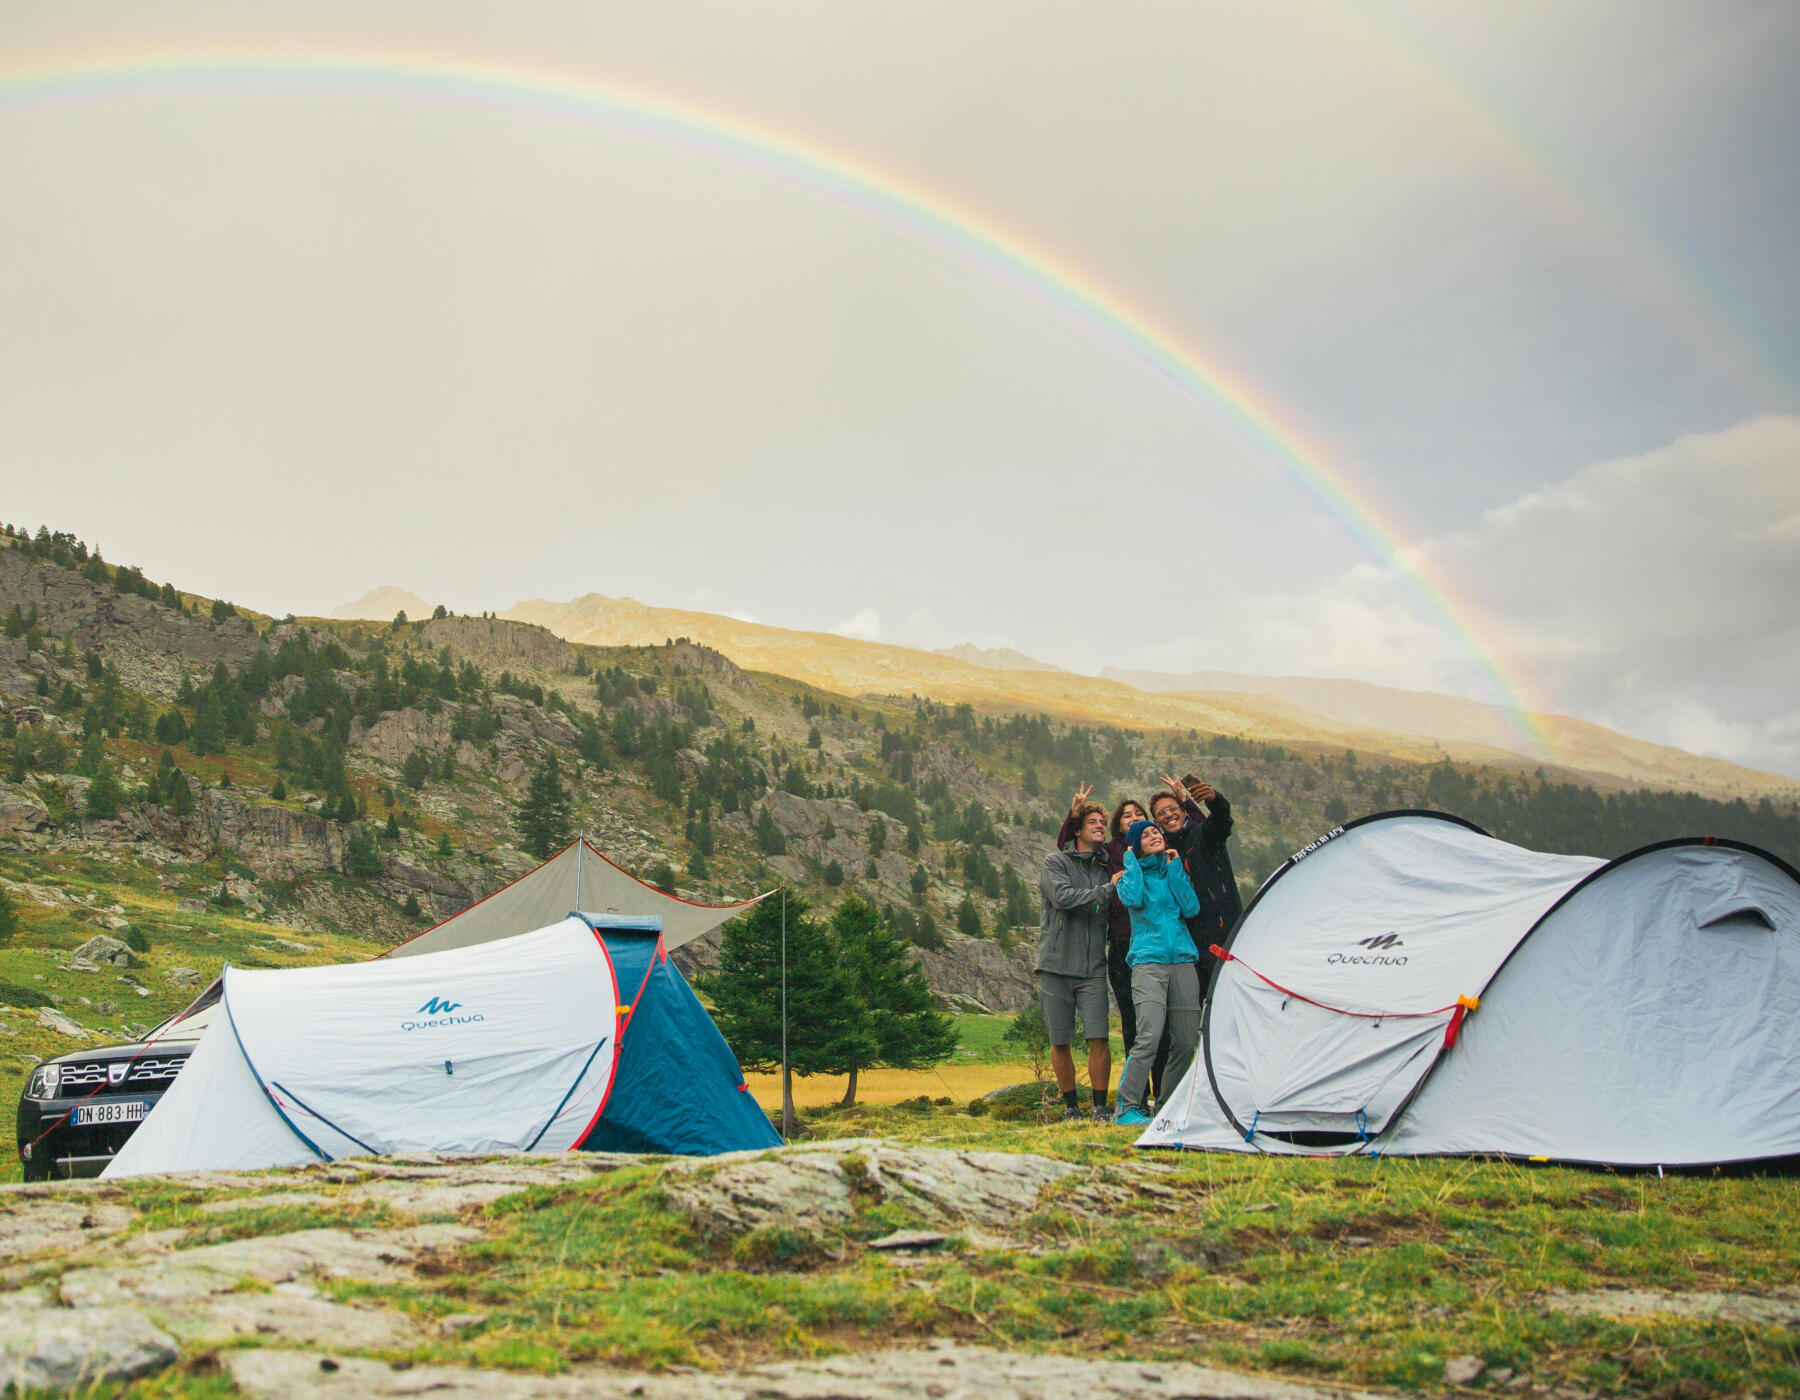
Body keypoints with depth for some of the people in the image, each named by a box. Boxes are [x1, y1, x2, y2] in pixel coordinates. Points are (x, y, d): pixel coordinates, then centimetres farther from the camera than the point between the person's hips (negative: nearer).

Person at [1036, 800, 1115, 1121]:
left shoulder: (1106, 868, 13)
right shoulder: (1056, 862, 1)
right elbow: (1062, 897, -17)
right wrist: (1108, 889, -13)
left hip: (1093, 969, 2)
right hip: (1056, 965, -2)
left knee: (1098, 1038, -9)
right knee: (1060, 1042, 3)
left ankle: (1100, 1107, 1)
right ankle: (1071, 1106, 17)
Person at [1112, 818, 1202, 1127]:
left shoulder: (1174, 872, 17)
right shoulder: (1133, 873, 8)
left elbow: (1191, 908, 1)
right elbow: (1132, 899, -16)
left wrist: (1175, 868, 2)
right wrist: (1131, 861, -3)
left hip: (1183, 960, 5)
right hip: (1148, 961, -4)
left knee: (1186, 1041, 1)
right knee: (1149, 1036, -20)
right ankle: (1127, 1108, -16)